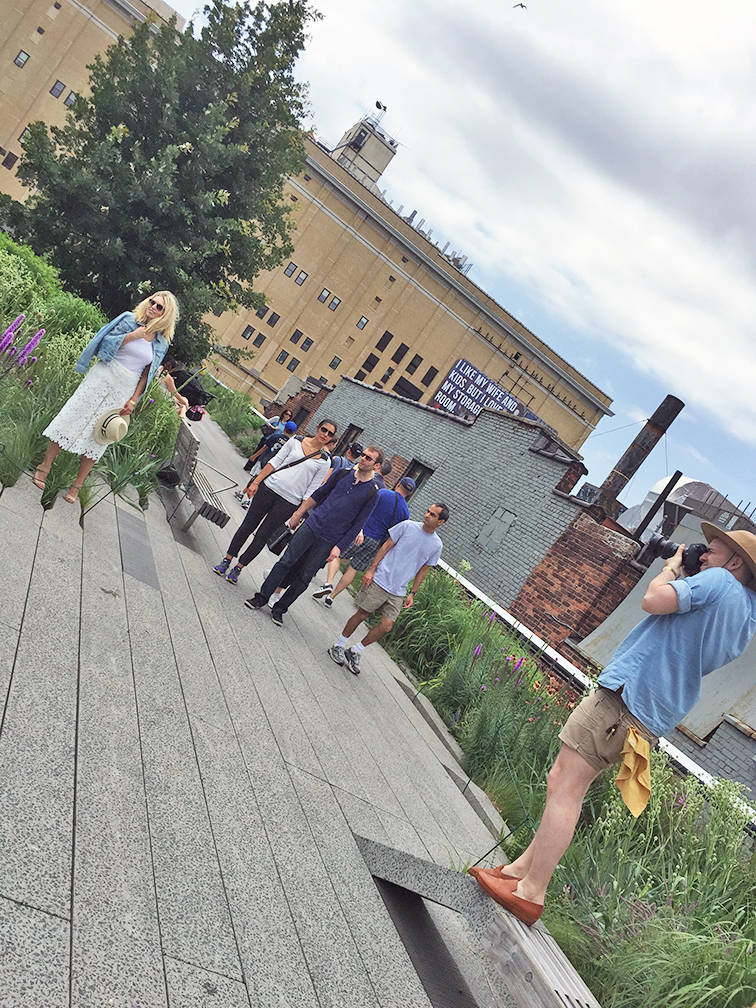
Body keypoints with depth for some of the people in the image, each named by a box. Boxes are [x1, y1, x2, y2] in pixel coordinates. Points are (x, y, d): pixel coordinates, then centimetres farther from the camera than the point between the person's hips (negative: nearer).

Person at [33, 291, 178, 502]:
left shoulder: (161, 344, 2)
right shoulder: (130, 319, -2)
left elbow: (146, 374, 5)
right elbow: (106, 344, -5)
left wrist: (133, 400, -2)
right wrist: (132, 335, -16)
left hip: (124, 391, 1)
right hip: (102, 377, -1)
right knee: (73, 419, -1)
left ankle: (77, 485, 13)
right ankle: (44, 467, 14)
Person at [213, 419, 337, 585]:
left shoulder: (325, 461, 0)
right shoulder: (296, 441, 4)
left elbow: (311, 490, 0)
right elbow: (275, 461, 6)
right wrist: (256, 481, 0)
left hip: (288, 503, -1)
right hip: (269, 488, 1)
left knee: (262, 536, 3)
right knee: (248, 526, 6)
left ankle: (238, 568, 16)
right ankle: (226, 561, 19)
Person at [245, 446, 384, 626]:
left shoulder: (373, 493, -6)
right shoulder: (342, 474, 4)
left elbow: (358, 524, -6)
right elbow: (319, 494, 15)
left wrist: (339, 547, -9)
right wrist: (299, 513, 16)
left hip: (329, 542, -3)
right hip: (312, 526, 3)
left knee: (305, 576, 2)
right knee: (286, 561, 0)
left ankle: (280, 608, 15)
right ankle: (261, 597, 12)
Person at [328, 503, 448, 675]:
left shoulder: (437, 545, 5)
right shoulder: (408, 526, -4)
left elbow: (423, 570, 13)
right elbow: (386, 546, -1)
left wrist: (412, 593, 10)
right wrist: (371, 569, -7)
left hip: (398, 592, 3)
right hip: (380, 580, -3)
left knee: (386, 626, -3)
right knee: (362, 615, 1)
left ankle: (356, 652, 15)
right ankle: (339, 646, 20)